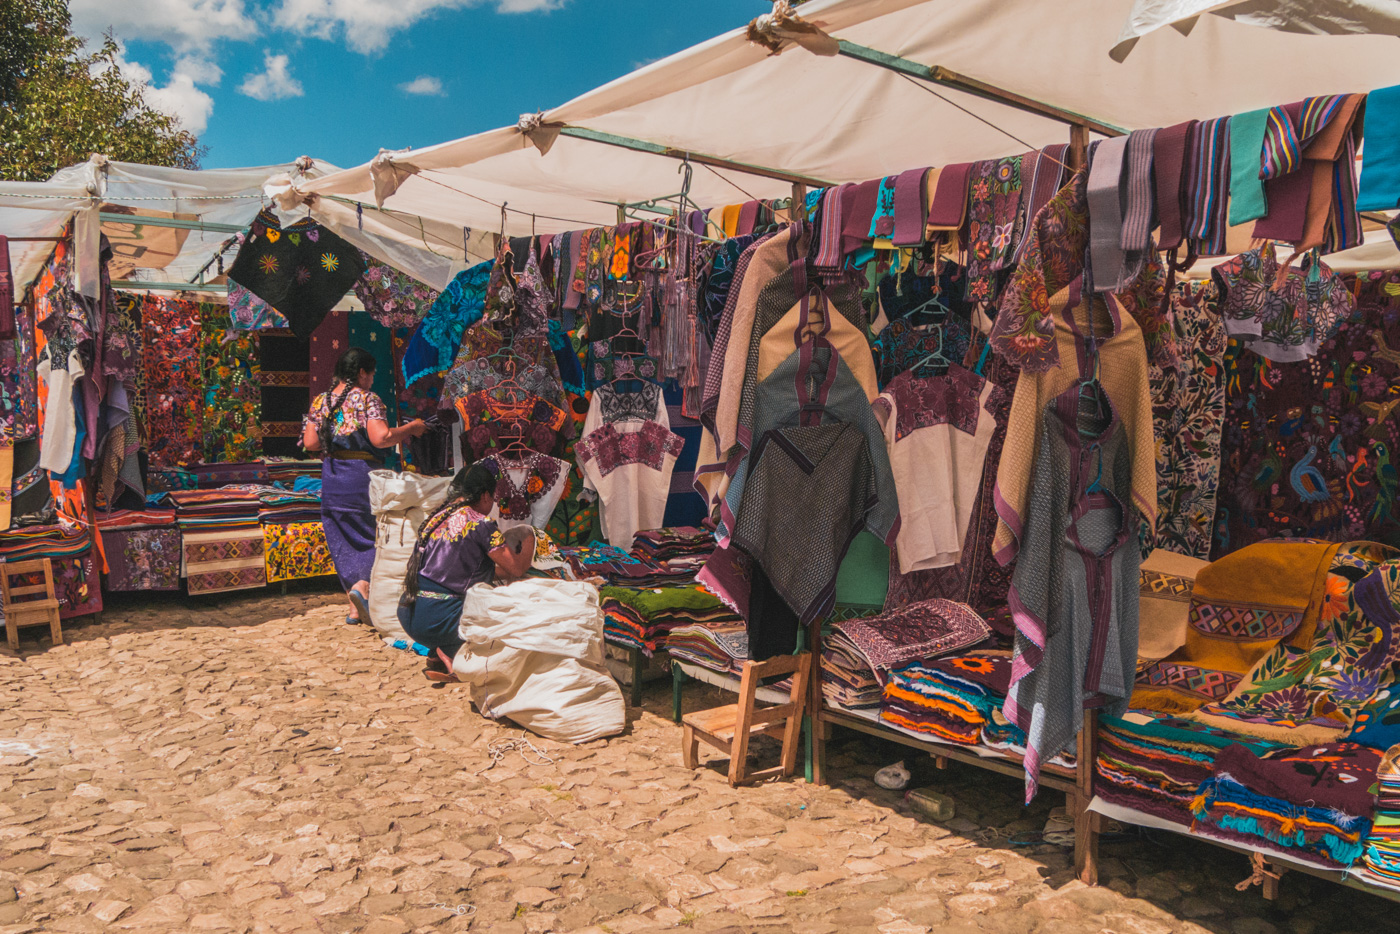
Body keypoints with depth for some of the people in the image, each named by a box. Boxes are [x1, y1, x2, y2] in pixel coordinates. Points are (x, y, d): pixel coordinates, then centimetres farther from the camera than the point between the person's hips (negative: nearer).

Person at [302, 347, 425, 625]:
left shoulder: (320, 402, 7)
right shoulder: (368, 400, -9)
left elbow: (310, 442, 5)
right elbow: (381, 438, -22)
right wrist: (411, 428, -9)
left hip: (331, 479, 5)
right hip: (362, 475, -5)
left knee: (344, 540, 12)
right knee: (374, 535, 7)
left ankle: (355, 609, 13)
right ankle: (362, 585, -19)